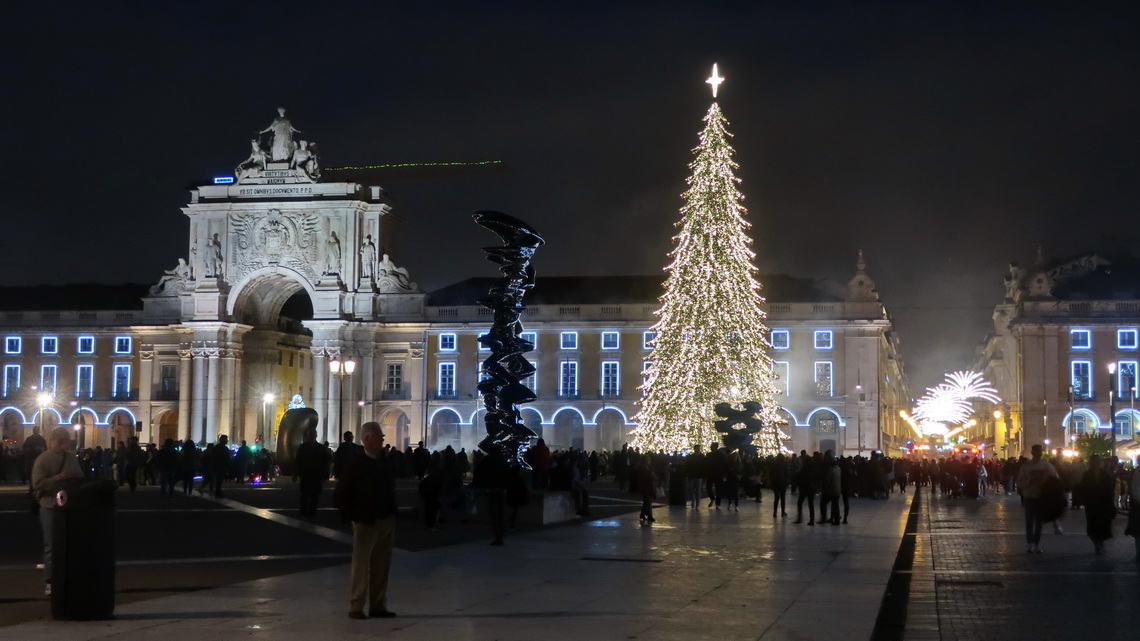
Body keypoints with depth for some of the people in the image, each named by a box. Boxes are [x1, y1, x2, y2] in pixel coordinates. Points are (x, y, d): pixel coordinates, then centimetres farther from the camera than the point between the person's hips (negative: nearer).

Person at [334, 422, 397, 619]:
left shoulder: (386, 462, 7)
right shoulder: (357, 464, -9)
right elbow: (341, 494, -7)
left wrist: (392, 512, 10)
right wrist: (354, 516, -8)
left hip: (387, 521, 6)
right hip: (366, 522, -5)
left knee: (381, 566, 8)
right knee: (361, 565, -1)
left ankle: (378, 606, 15)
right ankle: (356, 607, 6)